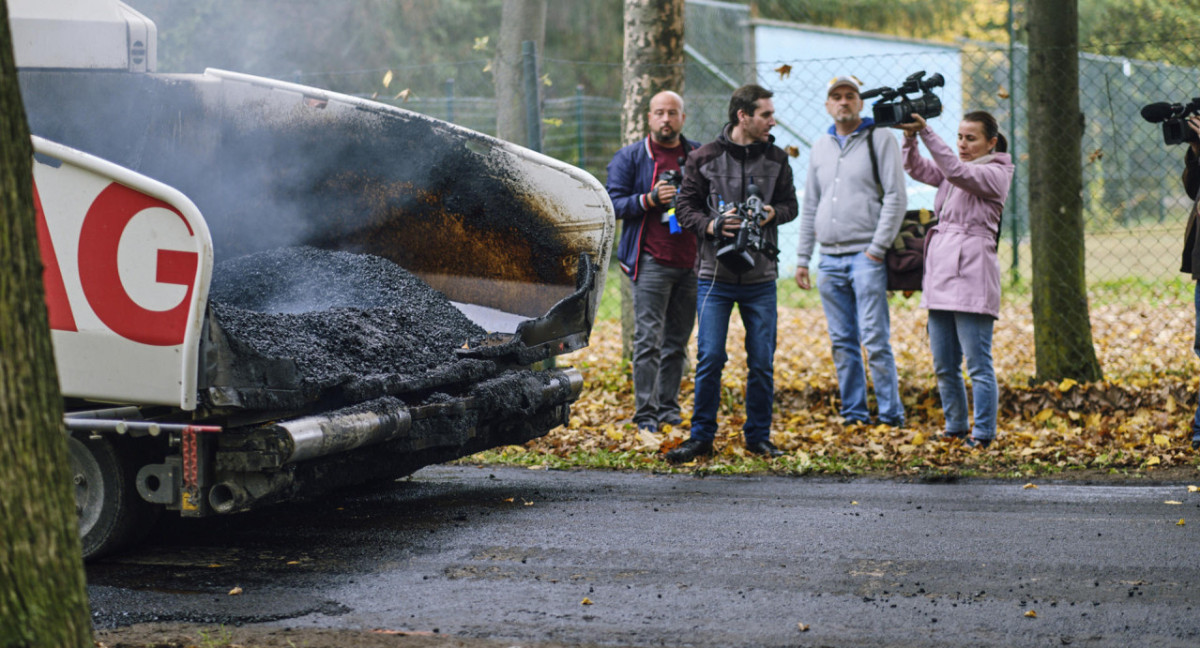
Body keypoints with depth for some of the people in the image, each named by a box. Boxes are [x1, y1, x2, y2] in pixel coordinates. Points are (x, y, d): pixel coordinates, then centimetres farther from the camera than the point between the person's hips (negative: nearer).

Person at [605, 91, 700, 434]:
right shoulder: (630, 157, 3)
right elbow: (613, 203, -2)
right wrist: (651, 199, -16)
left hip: (690, 262, 4)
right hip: (652, 261, -4)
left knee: (677, 341, 8)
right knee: (648, 340, -8)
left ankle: (668, 408, 16)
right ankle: (645, 415, -7)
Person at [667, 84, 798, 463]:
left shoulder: (776, 159, 7)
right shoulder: (704, 158, 0)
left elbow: (791, 204, 14)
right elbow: (686, 208, 4)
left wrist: (773, 213, -8)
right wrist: (711, 226, -15)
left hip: (761, 278, 2)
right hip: (716, 276, -2)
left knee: (762, 363, 4)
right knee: (710, 359, -4)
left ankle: (758, 437, 16)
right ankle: (701, 437, 7)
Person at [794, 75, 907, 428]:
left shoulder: (879, 140, 1)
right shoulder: (820, 148, 18)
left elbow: (896, 197, -5)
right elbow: (809, 207, 22)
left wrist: (878, 248, -12)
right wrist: (802, 258, 15)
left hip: (865, 256, -5)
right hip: (829, 260, 6)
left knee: (875, 340, -10)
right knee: (842, 342, 6)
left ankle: (891, 414, -6)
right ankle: (854, 413, 12)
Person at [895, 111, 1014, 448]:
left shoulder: (995, 174, -2)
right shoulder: (951, 174, 20)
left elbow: (955, 170, -18)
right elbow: (917, 168, 7)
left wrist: (926, 132, -25)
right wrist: (910, 138, -12)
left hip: (971, 274, -7)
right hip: (940, 272, 7)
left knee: (978, 365, -6)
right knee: (944, 366, 9)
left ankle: (983, 433, -2)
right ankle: (955, 428, 20)